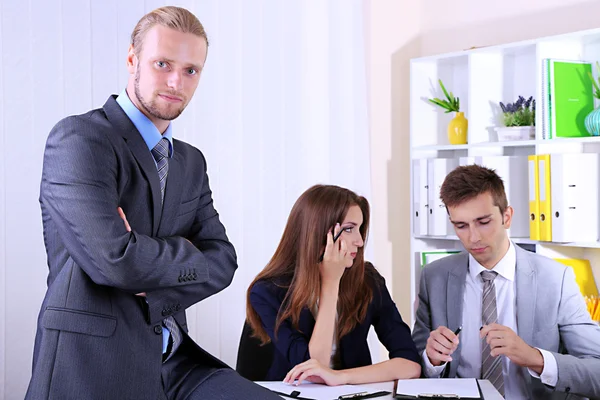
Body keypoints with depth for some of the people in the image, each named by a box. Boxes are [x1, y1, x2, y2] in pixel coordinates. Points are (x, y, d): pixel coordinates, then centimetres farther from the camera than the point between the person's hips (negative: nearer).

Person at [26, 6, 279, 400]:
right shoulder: (78, 138, -9)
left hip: (174, 363, 7)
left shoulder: (191, 163, 15)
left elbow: (222, 261, 4)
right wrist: (184, 254, -3)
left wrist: (151, 287, -13)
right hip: (96, 367, -6)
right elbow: (113, 259, -21)